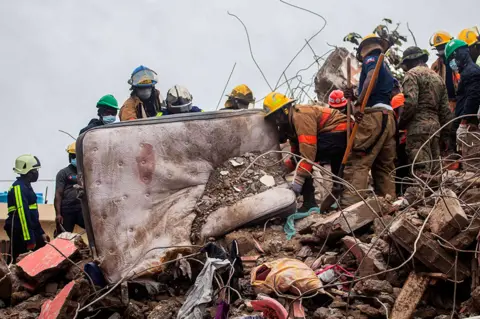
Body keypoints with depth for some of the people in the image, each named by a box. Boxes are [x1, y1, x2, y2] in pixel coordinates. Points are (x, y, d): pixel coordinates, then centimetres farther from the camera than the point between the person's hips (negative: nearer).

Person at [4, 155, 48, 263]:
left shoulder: (26, 186, 16)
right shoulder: (19, 187, -15)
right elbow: (22, 213, -22)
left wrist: (41, 232, 21)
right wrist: (29, 239, -24)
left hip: (30, 228, 10)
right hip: (19, 231, -10)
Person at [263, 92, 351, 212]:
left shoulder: (300, 116, -22)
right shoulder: (291, 123, 11)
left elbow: (308, 150, -30)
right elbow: (296, 153, 12)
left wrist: (299, 179, -31)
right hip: (343, 134, 11)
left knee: (305, 159, -16)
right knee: (338, 171, 29)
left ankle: (309, 204, -13)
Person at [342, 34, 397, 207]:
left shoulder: (371, 59, 5)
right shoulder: (385, 67, 30)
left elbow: (371, 76, -19)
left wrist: (359, 103, -19)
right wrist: (355, 98, 16)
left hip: (374, 116, -9)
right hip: (388, 116, 9)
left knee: (357, 162, -15)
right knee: (384, 166, 9)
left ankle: (348, 206, -24)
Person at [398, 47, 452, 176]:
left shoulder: (412, 73, 0)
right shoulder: (438, 77, 23)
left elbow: (410, 103, -15)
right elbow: (445, 110, 19)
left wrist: (400, 124, -2)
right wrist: (445, 134, 20)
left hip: (418, 127, -8)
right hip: (435, 126, 8)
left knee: (421, 171, -13)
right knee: (433, 170, 8)